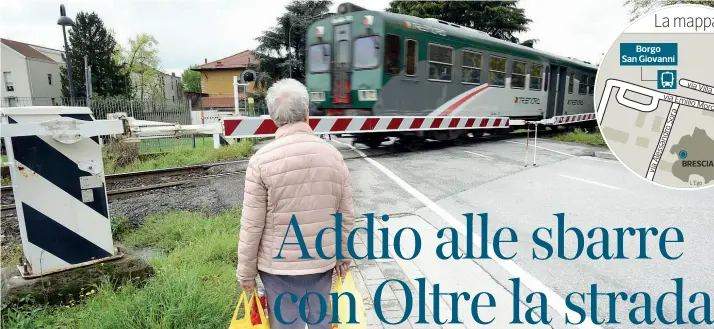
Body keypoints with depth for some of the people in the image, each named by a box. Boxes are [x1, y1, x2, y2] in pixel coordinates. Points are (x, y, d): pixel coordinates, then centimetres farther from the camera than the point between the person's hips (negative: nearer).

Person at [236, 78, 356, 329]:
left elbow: (252, 226, -12)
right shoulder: (333, 155, -5)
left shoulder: (262, 160, -14)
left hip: (279, 266, -3)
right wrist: (343, 256, 15)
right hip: (322, 262, 3)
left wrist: (246, 272, 1)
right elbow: (347, 216, 1)